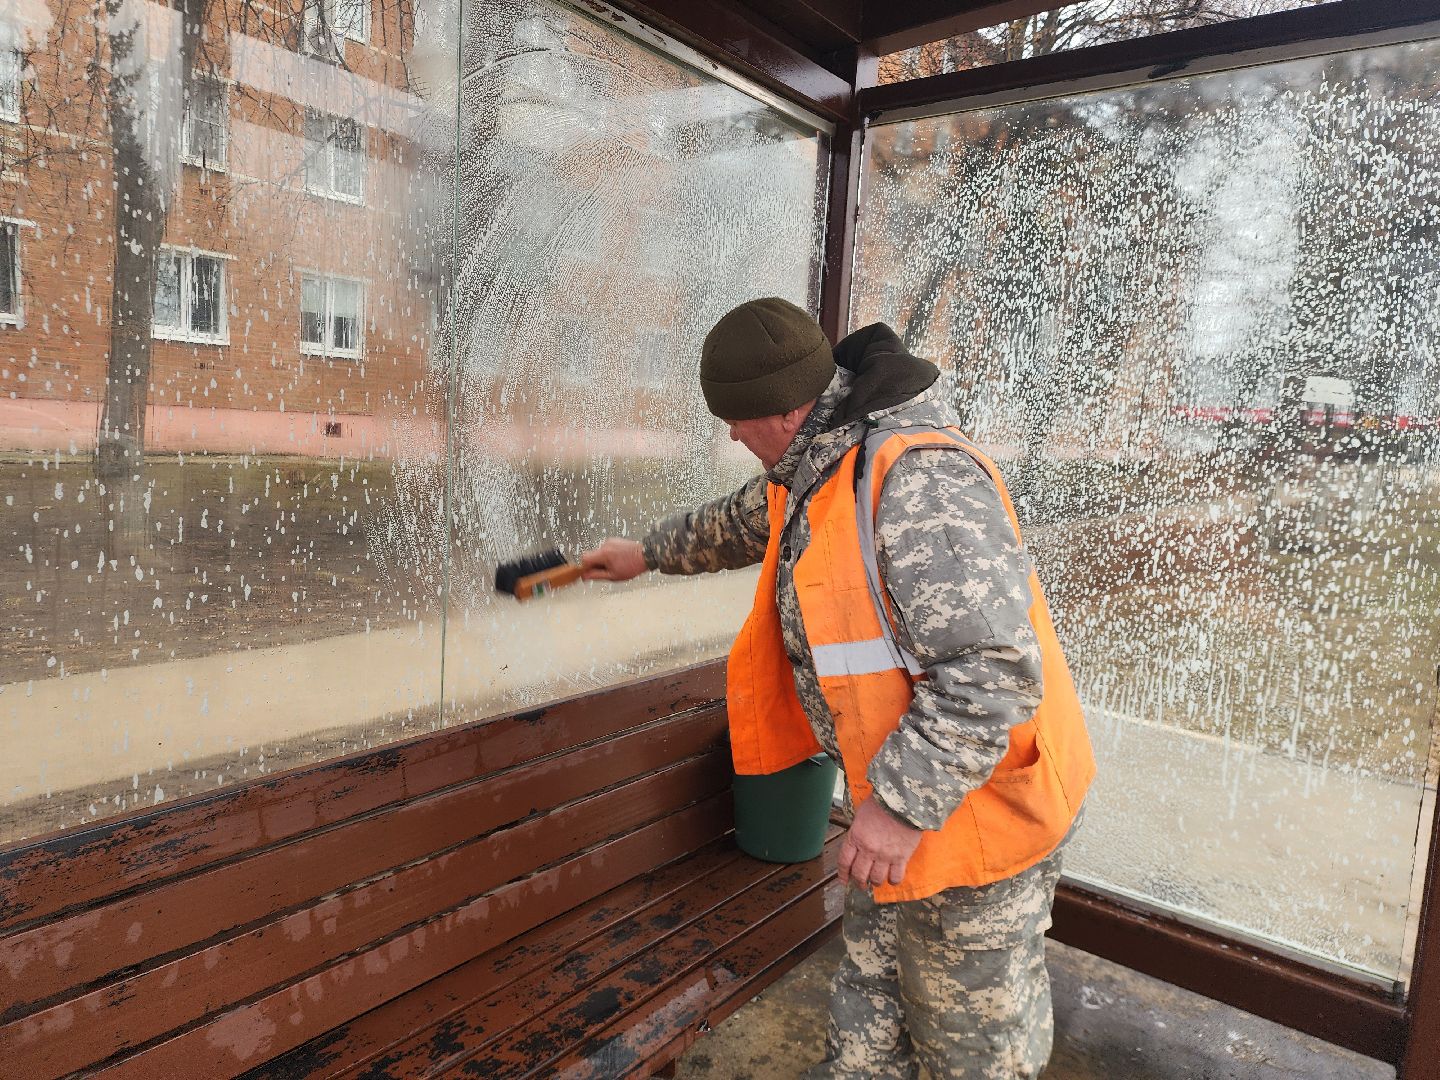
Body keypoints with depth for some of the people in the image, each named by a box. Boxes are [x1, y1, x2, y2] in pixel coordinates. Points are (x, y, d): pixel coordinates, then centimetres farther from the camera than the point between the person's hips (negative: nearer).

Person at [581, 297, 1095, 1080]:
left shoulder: (919, 482, -29)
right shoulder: (819, 471, 3)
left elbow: (993, 671, -33)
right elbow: (741, 522, 25)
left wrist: (901, 806, -28)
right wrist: (650, 554, 36)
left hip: (972, 805, -9)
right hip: (898, 794, 9)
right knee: (867, 1017, 27)